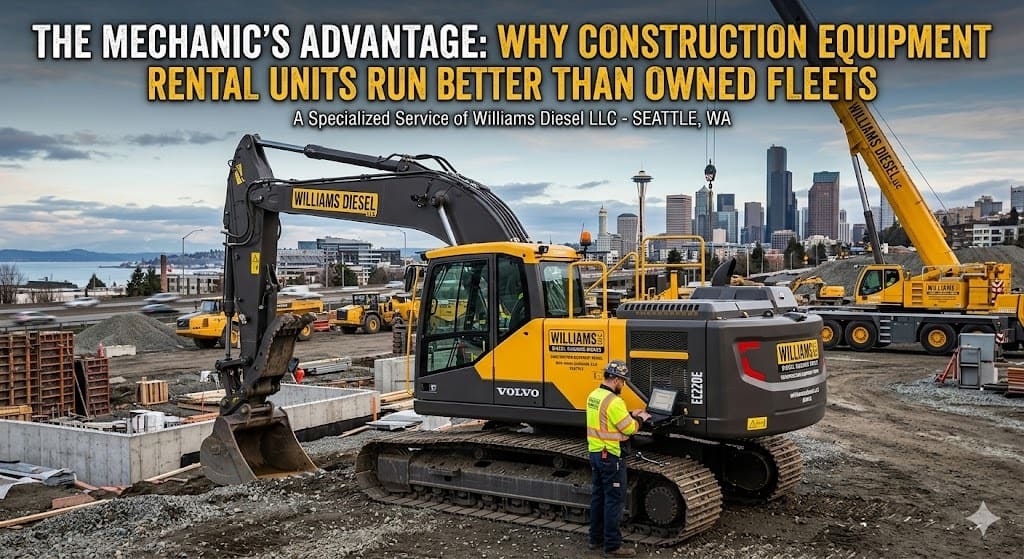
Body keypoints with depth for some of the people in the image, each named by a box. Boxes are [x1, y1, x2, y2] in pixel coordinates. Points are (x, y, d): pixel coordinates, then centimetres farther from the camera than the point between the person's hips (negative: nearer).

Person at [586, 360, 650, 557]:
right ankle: (612, 546, 2)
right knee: (613, 500, -2)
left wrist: (630, 414, 14)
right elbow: (629, 429, -17)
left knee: (597, 496, 16)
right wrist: (640, 419, 1)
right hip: (611, 456, -9)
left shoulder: (593, 396, 7)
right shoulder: (614, 401, -21)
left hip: (595, 452, 9)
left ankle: (596, 538, 25)